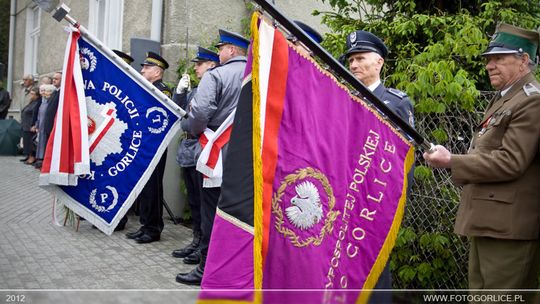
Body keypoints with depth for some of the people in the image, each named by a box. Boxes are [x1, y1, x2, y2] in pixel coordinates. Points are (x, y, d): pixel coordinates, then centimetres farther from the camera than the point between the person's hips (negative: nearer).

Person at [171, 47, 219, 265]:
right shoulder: (194, 91, 18)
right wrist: (180, 91, 8)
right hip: (188, 152, 9)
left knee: (203, 202, -2)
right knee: (194, 201, 15)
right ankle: (197, 241, 26)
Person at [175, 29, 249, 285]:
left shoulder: (215, 76, -10)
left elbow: (199, 113, -21)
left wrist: (189, 127, -1)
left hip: (219, 154, -5)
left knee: (212, 210, 5)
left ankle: (207, 268, 11)